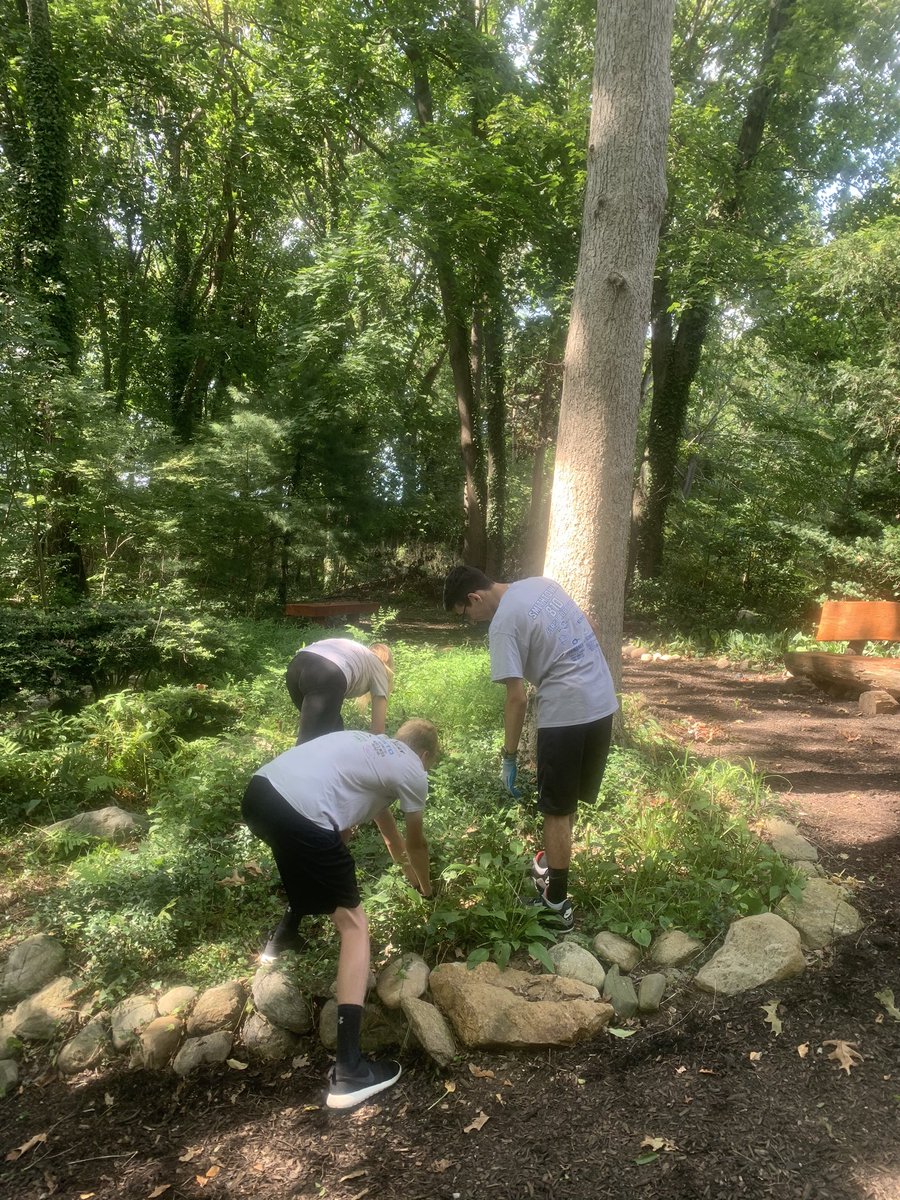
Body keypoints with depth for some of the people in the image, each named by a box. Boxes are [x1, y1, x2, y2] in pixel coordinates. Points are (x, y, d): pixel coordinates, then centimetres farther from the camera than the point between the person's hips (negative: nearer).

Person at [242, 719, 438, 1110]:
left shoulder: (369, 743, 31)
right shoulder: (413, 771, 13)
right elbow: (416, 844, 27)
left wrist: (403, 865, 61)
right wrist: (425, 886, 49)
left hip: (260, 790, 8)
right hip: (300, 817, -8)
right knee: (354, 925, 4)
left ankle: (283, 938, 51)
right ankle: (349, 1071, 3)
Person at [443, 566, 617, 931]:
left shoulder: (502, 625, -14)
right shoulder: (541, 583, 9)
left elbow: (517, 699, -16)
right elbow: (589, 628, 18)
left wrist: (508, 757, -7)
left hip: (566, 712, -8)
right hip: (603, 701, 8)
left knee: (556, 810, 5)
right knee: (569, 799, 23)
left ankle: (557, 903, 15)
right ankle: (553, 863, 40)